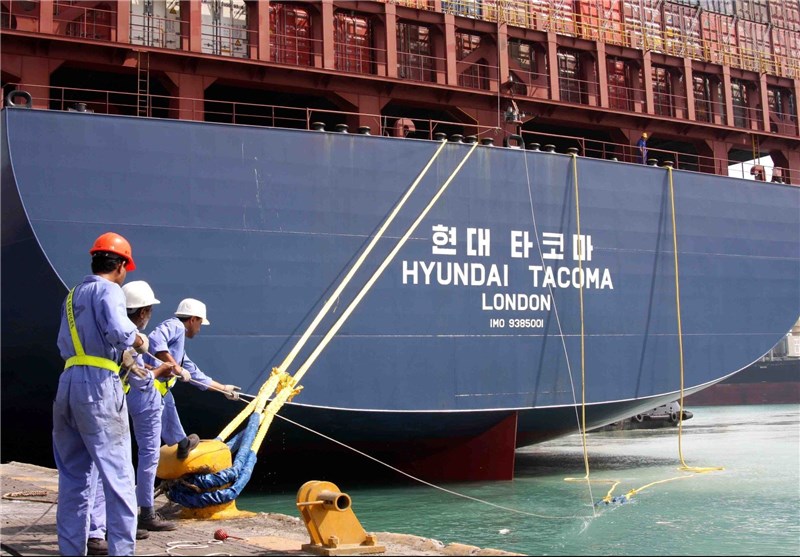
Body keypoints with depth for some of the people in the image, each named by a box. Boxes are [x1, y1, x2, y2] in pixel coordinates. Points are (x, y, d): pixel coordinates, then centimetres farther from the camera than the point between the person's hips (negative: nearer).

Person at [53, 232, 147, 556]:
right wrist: (138, 340, -2)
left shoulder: (72, 296, 21)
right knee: (117, 474, -4)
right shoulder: (108, 290, -3)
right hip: (99, 386, -8)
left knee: (73, 475, 14)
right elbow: (118, 329, -22)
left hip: (67, 383, 8)